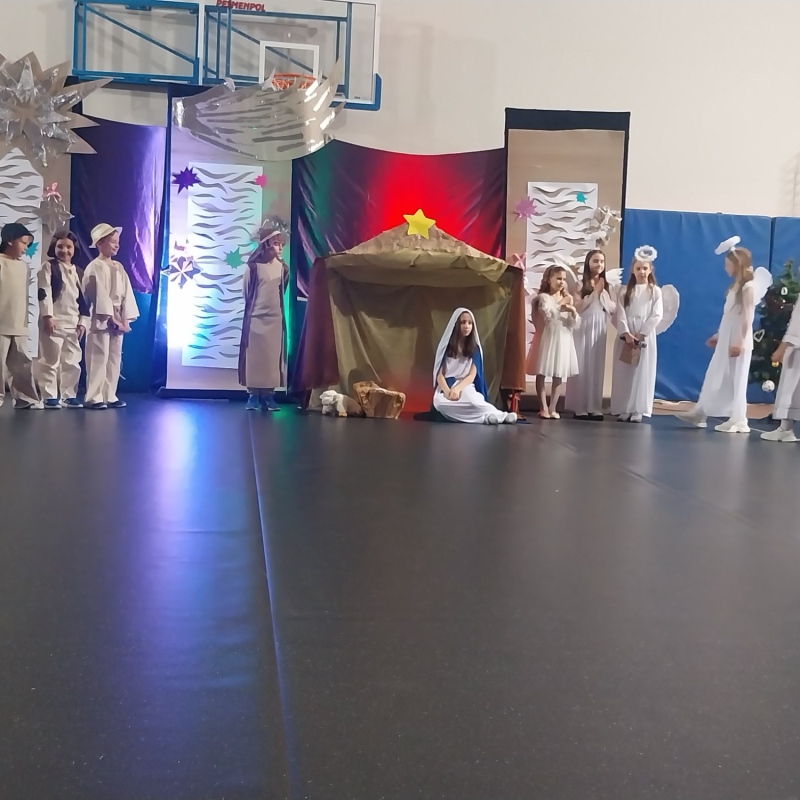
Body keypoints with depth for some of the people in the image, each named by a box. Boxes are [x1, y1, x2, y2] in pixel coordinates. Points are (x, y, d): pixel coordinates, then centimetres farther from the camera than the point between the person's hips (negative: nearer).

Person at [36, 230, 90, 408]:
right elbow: (44, 293, -9)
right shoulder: (48, 266, 1)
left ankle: (69, 395, 14)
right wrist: (47, 316, -18)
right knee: (50, 360, -3)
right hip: (54, 320, -5)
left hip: (72, 322, 5)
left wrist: (83, 321, 8)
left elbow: (81, 298, 16)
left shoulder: (77, 272, 16)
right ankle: (49, 396, 1)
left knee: (72, 361, 6)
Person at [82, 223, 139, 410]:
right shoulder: (95, 267, -7)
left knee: (114, 359, 8)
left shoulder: (119, 267, 13)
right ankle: (93, 398, -4)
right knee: (99, 359, -7)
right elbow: (100, 295, -13)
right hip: (100, 319, -7)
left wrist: (125, 319, -1)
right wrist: (112, 318, -16)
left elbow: (126, 293, 9)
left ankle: (109, 396, 13)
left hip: (118, 320, 7)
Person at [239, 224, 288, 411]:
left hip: (275, 319, 4)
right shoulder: (253, 266, -9)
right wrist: (254, 308, 10)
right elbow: (247, 293, 2)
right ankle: (253, 395, 6)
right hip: (256, 318, -3)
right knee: (254, 357, 0)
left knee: (272, 357, 4)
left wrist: (275, 307, 12)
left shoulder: (282, 267, 2)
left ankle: (268, 395, 10)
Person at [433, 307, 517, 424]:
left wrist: (458, 388, -22)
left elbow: (472, 375, -1)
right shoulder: (446, 346, 5)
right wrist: (447, 390, -23)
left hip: (465, 386, 0)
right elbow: (439, 374, 0)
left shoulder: (474, 348, 7)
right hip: (446, 386, 0)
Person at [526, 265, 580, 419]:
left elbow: (576, 324, 6)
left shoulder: (568, 299, 12)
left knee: (559, 376, 5)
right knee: (542, 374, -2)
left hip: (563, 341, 4)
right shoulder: (543, 297, -3)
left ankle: (553, 408, 11)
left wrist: (573, 311, -11)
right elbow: (548, 314, -21)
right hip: (546, 339, -4)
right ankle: (543, 408, 4)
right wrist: (561, 307, -11)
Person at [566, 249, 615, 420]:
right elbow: (578, 307, -13)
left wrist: (602, 293, -5)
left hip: (600, 330, 4)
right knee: (582, 366, -2)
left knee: (597, 367, 5)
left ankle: (595, 408, 8)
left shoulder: (606, 285, 11)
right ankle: (580, 407, 1)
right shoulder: (580, 284, -3)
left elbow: (613, 309, 5)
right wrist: (595, 292, -10)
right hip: (584, 329, -4)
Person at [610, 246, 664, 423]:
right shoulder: (625, 291, 7)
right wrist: (626, 334, -15)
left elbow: (657, 315, -4)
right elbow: (620, 314, -1)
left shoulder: (655, 291, 4)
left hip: (646, 336, -1)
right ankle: (623, 408, 4)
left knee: (642, 373, -2)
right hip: (626, 336, 1)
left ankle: (638, 410, -1)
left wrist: (641, 334, -13)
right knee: (624, 372, 0)